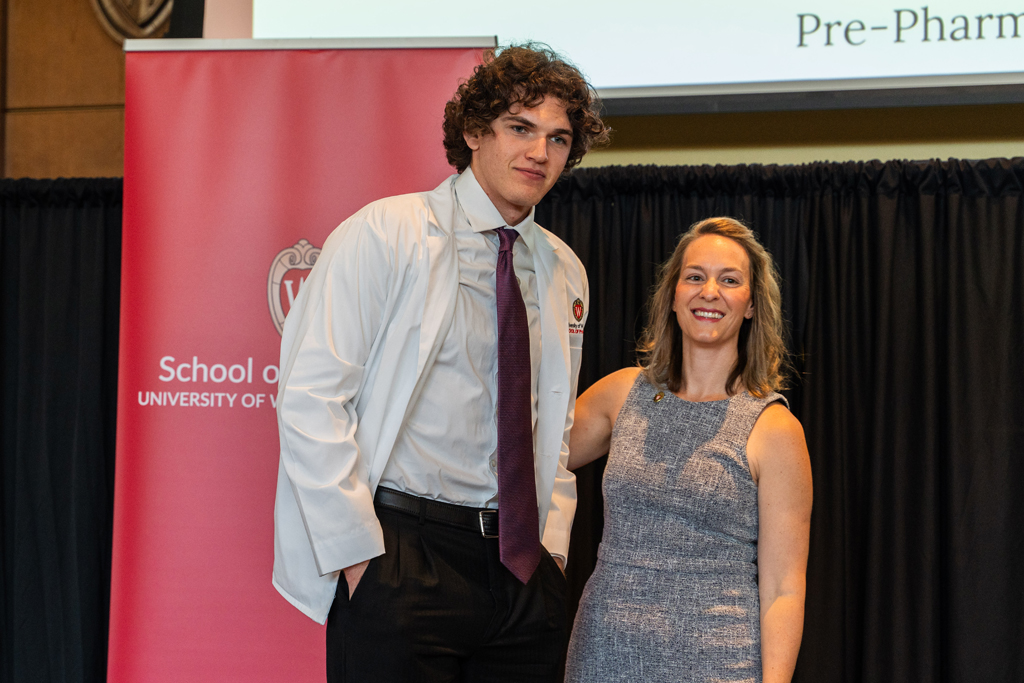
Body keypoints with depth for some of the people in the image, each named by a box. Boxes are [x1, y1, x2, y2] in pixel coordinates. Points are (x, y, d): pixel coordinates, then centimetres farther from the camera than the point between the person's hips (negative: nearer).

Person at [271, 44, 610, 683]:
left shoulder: (565, 272, 13)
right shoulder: (384, 235, -5)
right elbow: (310, 400, -11)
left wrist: (553, 544, 9)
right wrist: (358, 553, -15)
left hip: (525, 567, 5)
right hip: (400, 557, -5)